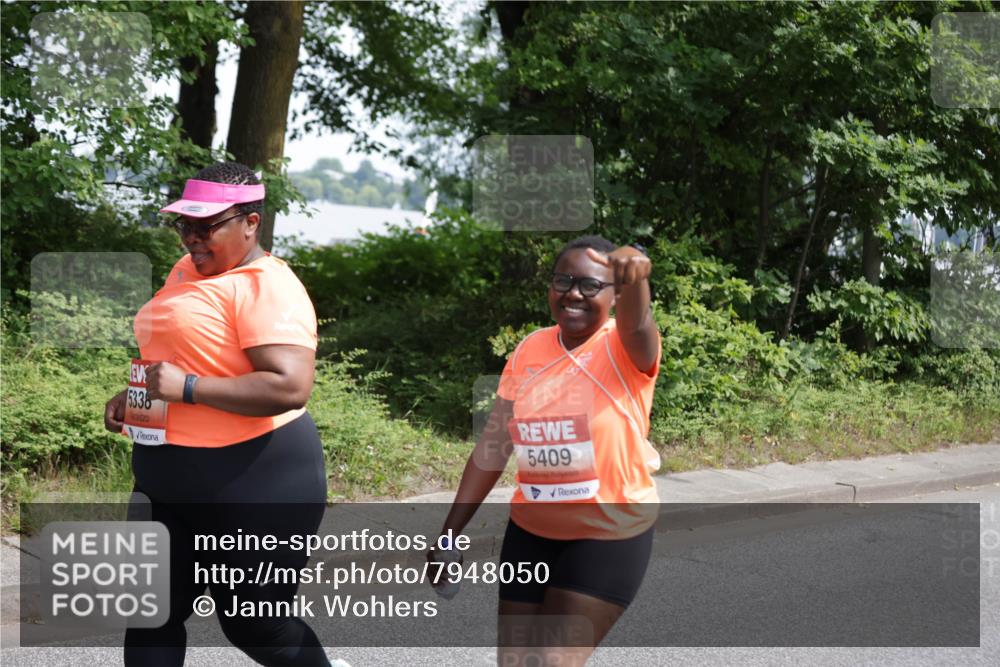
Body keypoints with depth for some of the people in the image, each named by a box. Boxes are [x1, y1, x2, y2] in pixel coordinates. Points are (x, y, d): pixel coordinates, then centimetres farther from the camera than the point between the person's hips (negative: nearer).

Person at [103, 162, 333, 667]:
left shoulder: (266, 286, -17)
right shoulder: (188, 269, 10)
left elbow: (289, 387, -29)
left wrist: (186, 388, -26)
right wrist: (134, 396, 9)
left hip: (254, 478, -8)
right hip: (168, 476, 9)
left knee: (254, 625, 7)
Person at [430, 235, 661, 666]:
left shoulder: (625, 351, -13)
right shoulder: (529, 351, 0)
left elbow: (638, 325, -39)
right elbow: (493, 447, 5)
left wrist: (636, 274, -62)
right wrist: (448, 532, 3)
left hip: (609, 538, -5)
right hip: (530, 532, 5)